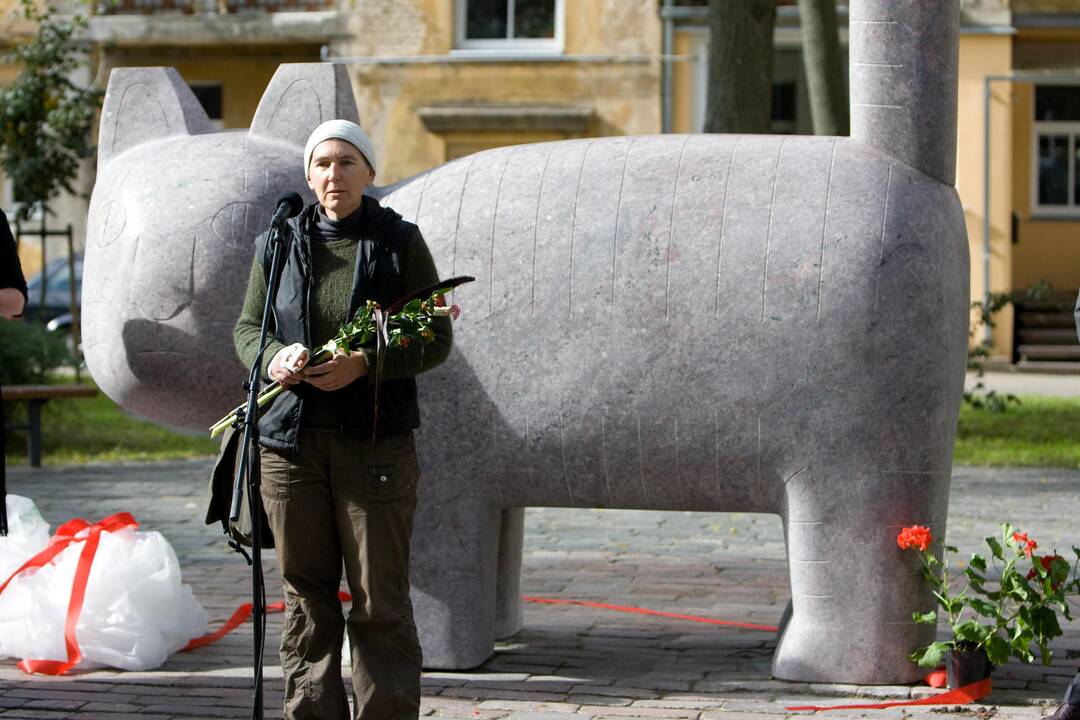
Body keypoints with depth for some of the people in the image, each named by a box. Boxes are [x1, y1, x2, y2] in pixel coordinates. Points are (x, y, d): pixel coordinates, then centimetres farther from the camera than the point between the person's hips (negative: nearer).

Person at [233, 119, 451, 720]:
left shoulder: (400, 243, 0)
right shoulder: (279, 244, 8)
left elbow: (436, 339, -2)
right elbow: (248, 326, 14)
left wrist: (365, 364, -18)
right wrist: (272, 359, -9)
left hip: (377, 440, -3)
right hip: (291, 439, 3)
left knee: (381, 600, -2)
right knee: (306, 596, 7)